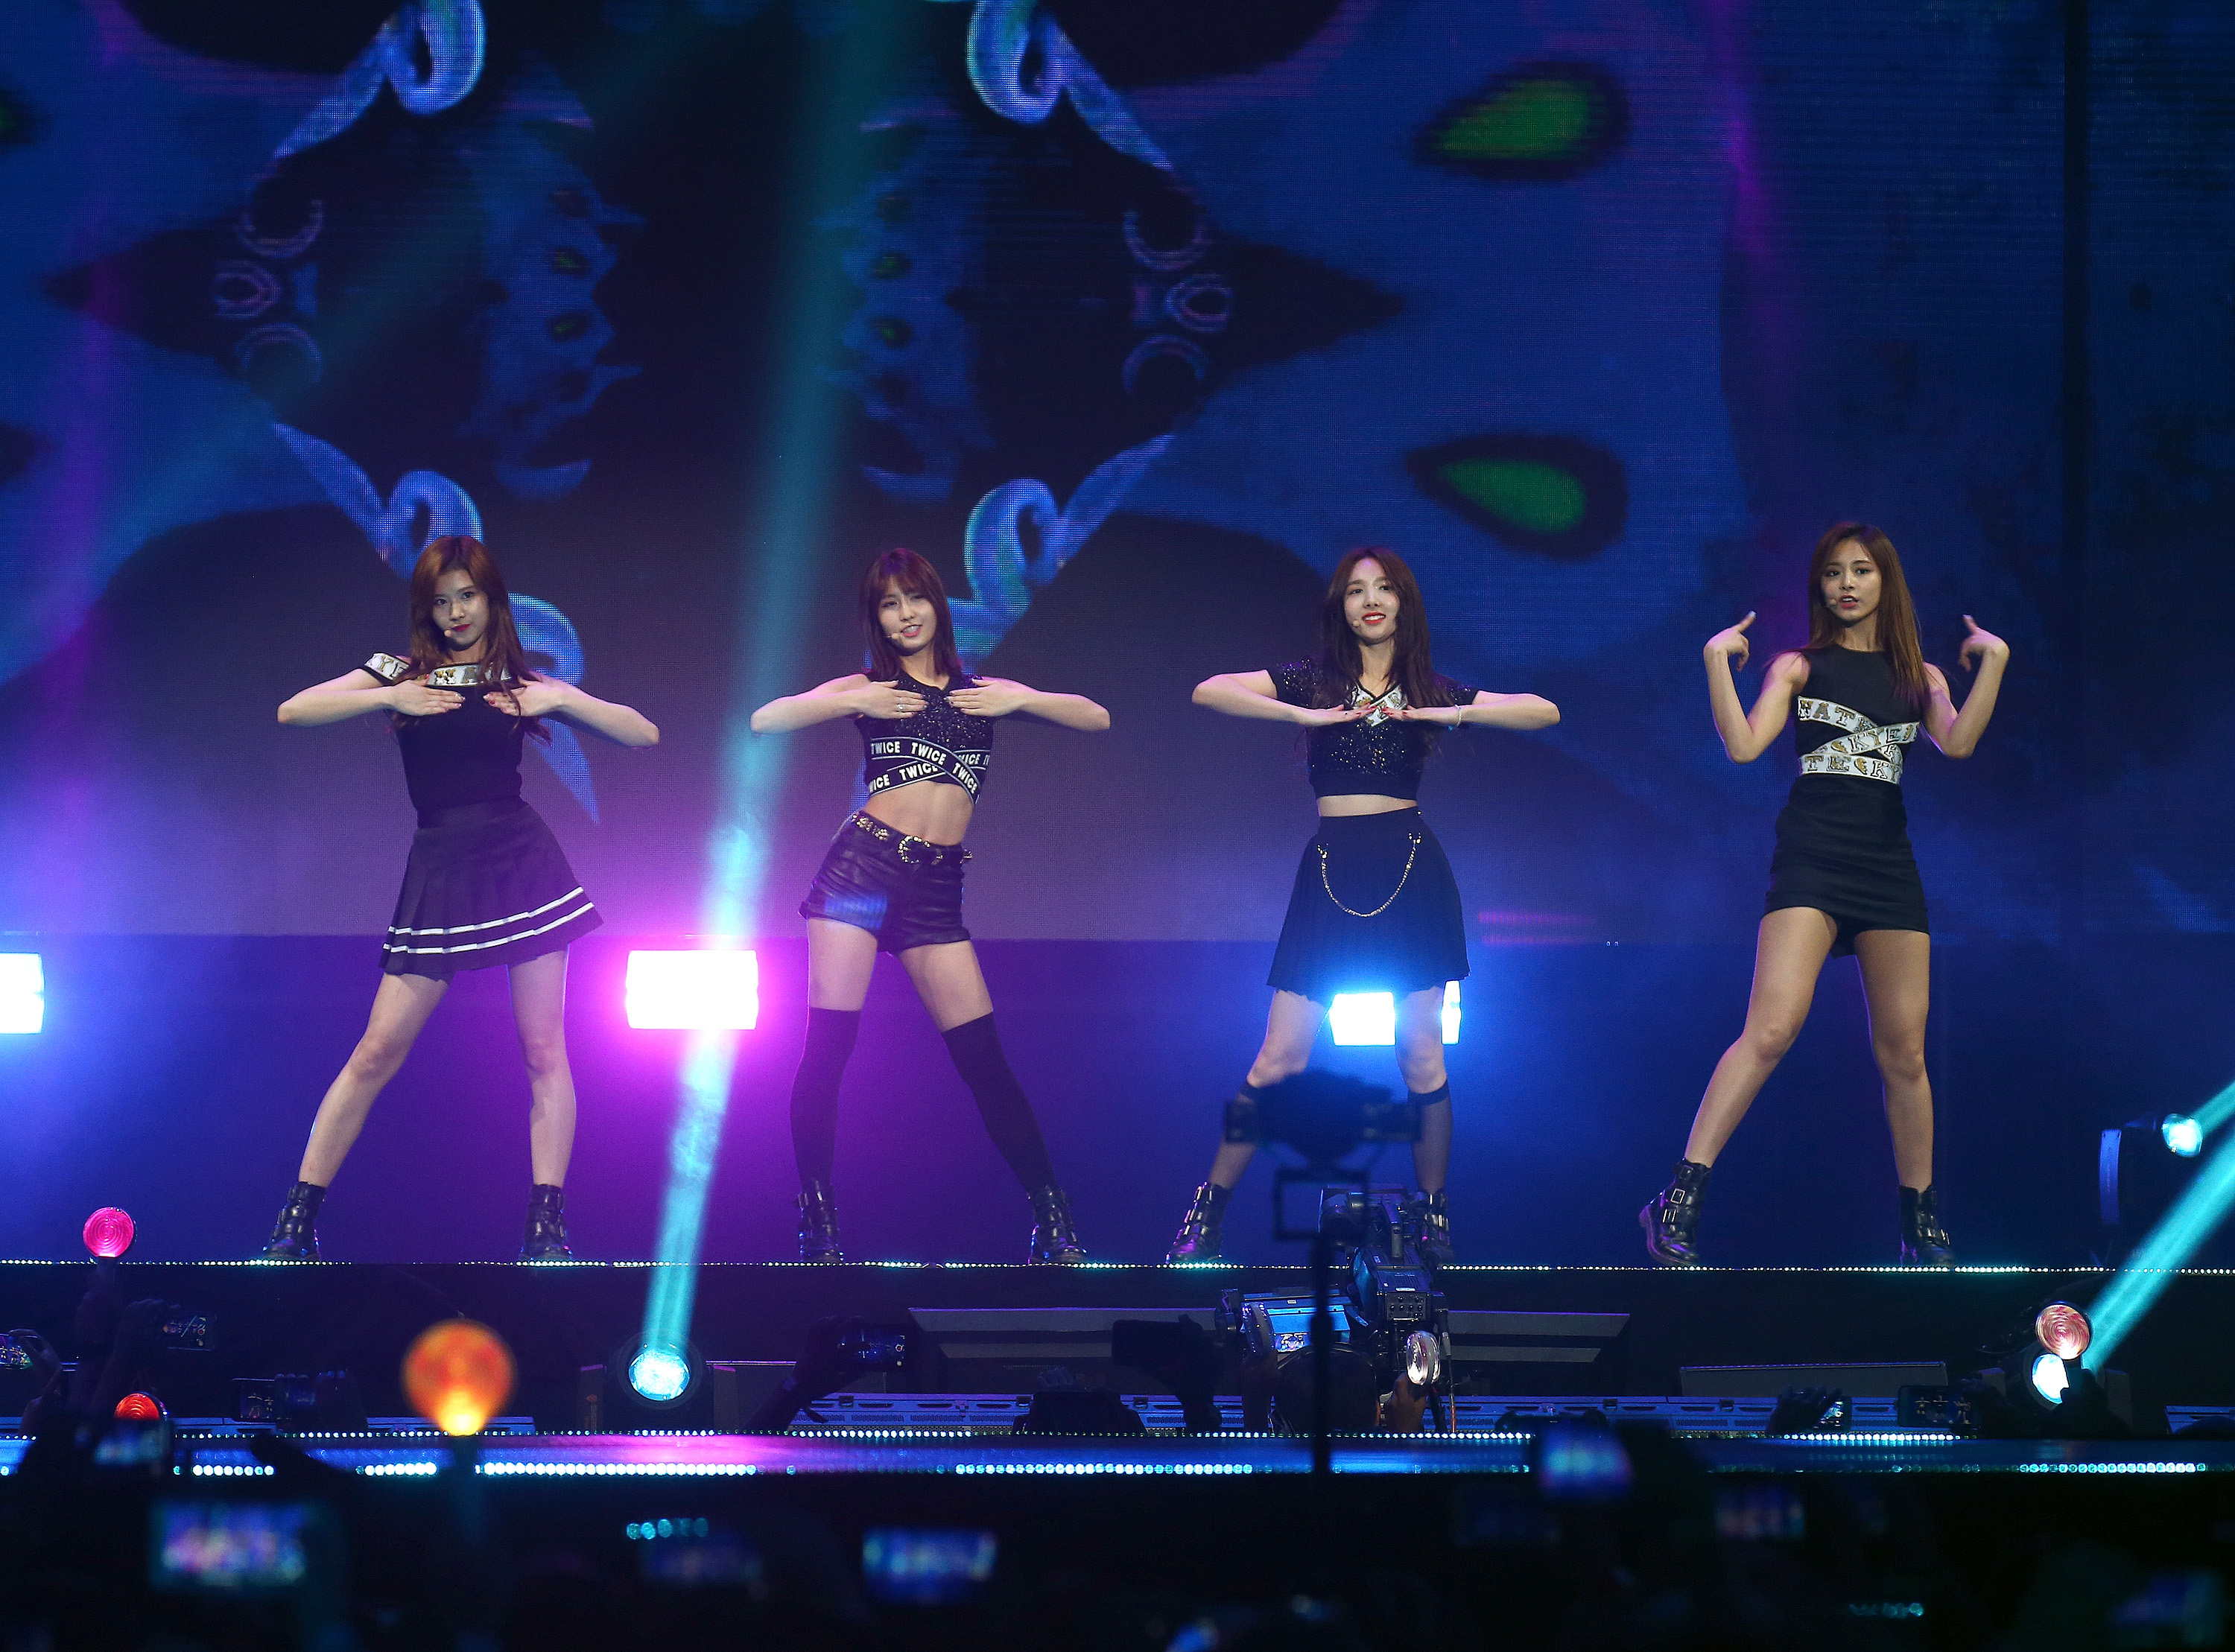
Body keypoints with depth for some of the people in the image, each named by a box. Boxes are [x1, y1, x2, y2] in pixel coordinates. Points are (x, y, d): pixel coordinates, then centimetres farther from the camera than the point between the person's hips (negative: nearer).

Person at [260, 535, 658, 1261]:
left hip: (521, 857, 1)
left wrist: (559, 700, -7)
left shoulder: (522, 682, 7)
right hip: (440, 867, 0)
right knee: (379, 1050, -5)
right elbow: (291, 712, -3)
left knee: (544, 1048, -3)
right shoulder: (402, 674, 8)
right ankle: (297, 1221, -1)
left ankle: (547, 1228, 0)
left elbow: (644, 734, 5)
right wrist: (392, 699, -10)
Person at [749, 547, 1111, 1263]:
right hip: (861, 867, -1)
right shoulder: (868, 688, 10)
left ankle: (1054, 1222, 1)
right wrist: (854, 705, -9)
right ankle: (817, 1220, -2)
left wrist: (1017, 699, -3)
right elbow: (764, 721, -1)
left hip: (936, 887, 1)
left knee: (982, 1056, -2)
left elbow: (1095, 717, 10)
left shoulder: (982, 690, 15)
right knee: (827, 1046, -8)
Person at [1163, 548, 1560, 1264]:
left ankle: (1434, 1216, 13)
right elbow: (1208, 691, -7)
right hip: (1331, 874, -1)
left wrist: (1454, 714, -10)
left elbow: (1545, 711, 2)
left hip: (1411, 874, 1)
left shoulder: (1430, 689, 9)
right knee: (1279, 1057, -4)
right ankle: (1206, 1214, 3)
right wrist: (1307, 716, -16)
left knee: (1421, 1056, 0)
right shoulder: (1314, 680, 6)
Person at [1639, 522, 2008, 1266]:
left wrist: (1993, 663, -9)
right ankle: (1680, 1200, -24)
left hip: (1889, 867, 4)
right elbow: (1743, 746, -5)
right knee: (1772, 1028, -20)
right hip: (1811, 859, -3)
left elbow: (1958, 743, -4)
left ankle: (1922, 1224, 16)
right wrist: (1716, 662, -10)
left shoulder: (1921, 676, 15)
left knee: (1903, 1050, 5)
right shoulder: (1800, 667, 8)